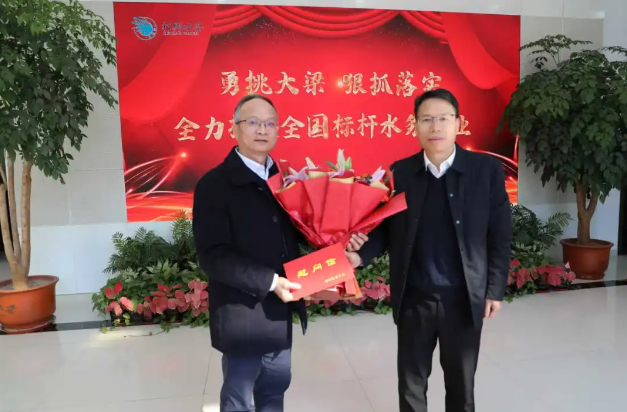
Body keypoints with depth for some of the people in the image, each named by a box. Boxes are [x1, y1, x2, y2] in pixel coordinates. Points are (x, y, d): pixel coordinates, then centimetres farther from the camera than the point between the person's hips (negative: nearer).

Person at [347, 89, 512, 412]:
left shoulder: (487, 169, -7)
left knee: (461, 384, 19)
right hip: (413, 298, 1)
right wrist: (360, 255, -17)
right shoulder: (399, 172, -3)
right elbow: (386, 228, 1)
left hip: (464, 298, 0)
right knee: (411, 384, 17)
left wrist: (495, 289, -3)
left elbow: (500, 235, -3)